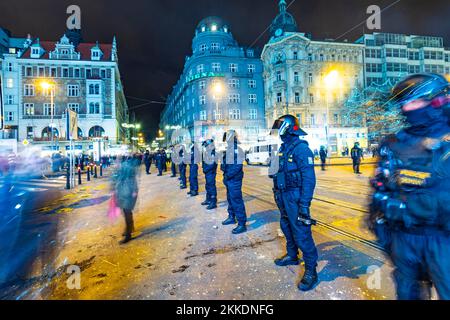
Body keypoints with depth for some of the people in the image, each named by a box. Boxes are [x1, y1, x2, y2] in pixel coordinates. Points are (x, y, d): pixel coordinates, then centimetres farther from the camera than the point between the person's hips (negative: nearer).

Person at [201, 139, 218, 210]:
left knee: (212, 187, -5)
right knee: (207, 186, 19)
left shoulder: (213, 152, -19)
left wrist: (206, 169, -18)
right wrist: (204, 168, 6)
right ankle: (208, 200, 33)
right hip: (207, 172, 10)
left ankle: (213, 203, 1)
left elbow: (212, 164, -24)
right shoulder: (207, 152, 12)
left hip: (211, 172, -10)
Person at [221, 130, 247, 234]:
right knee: (230, 198, 20)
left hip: (235, 179, -9)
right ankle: (231, 217, 36)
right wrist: (225, 175, 9)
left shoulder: (237, 147, -16)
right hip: (229, 178, 9)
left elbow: (238, 165, -21)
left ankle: (242, 224, 1)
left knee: (236, 200, -6)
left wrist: (228, 175, -18)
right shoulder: (229, 147, 11)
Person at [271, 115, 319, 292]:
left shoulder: (301, 148, -18)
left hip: (296, 197, -9)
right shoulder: (284, 147, 9)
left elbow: (309, 179, -22)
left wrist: (304, 204, -25)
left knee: (301, 233, -3)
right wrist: (278, 192, 20)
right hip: (284, 195, 9)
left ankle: (311, 271, 12)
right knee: (287, 227, 22)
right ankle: (292, 256, 41)